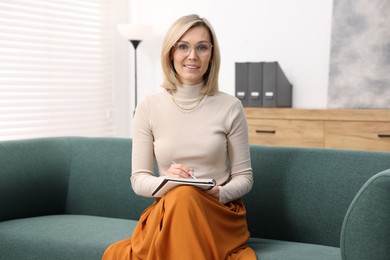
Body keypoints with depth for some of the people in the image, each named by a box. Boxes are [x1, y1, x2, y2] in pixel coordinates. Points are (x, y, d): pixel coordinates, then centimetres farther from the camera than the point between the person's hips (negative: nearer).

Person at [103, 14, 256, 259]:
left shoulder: (230, 107, 0)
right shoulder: (149, 108, 2)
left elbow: (244, 176, 5)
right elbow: (139, 179, 3)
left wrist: (221, 194, -18)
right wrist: (165, 182, -20)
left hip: (220, 214, -1)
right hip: (165, 213, 1)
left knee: (184, 197, -34)